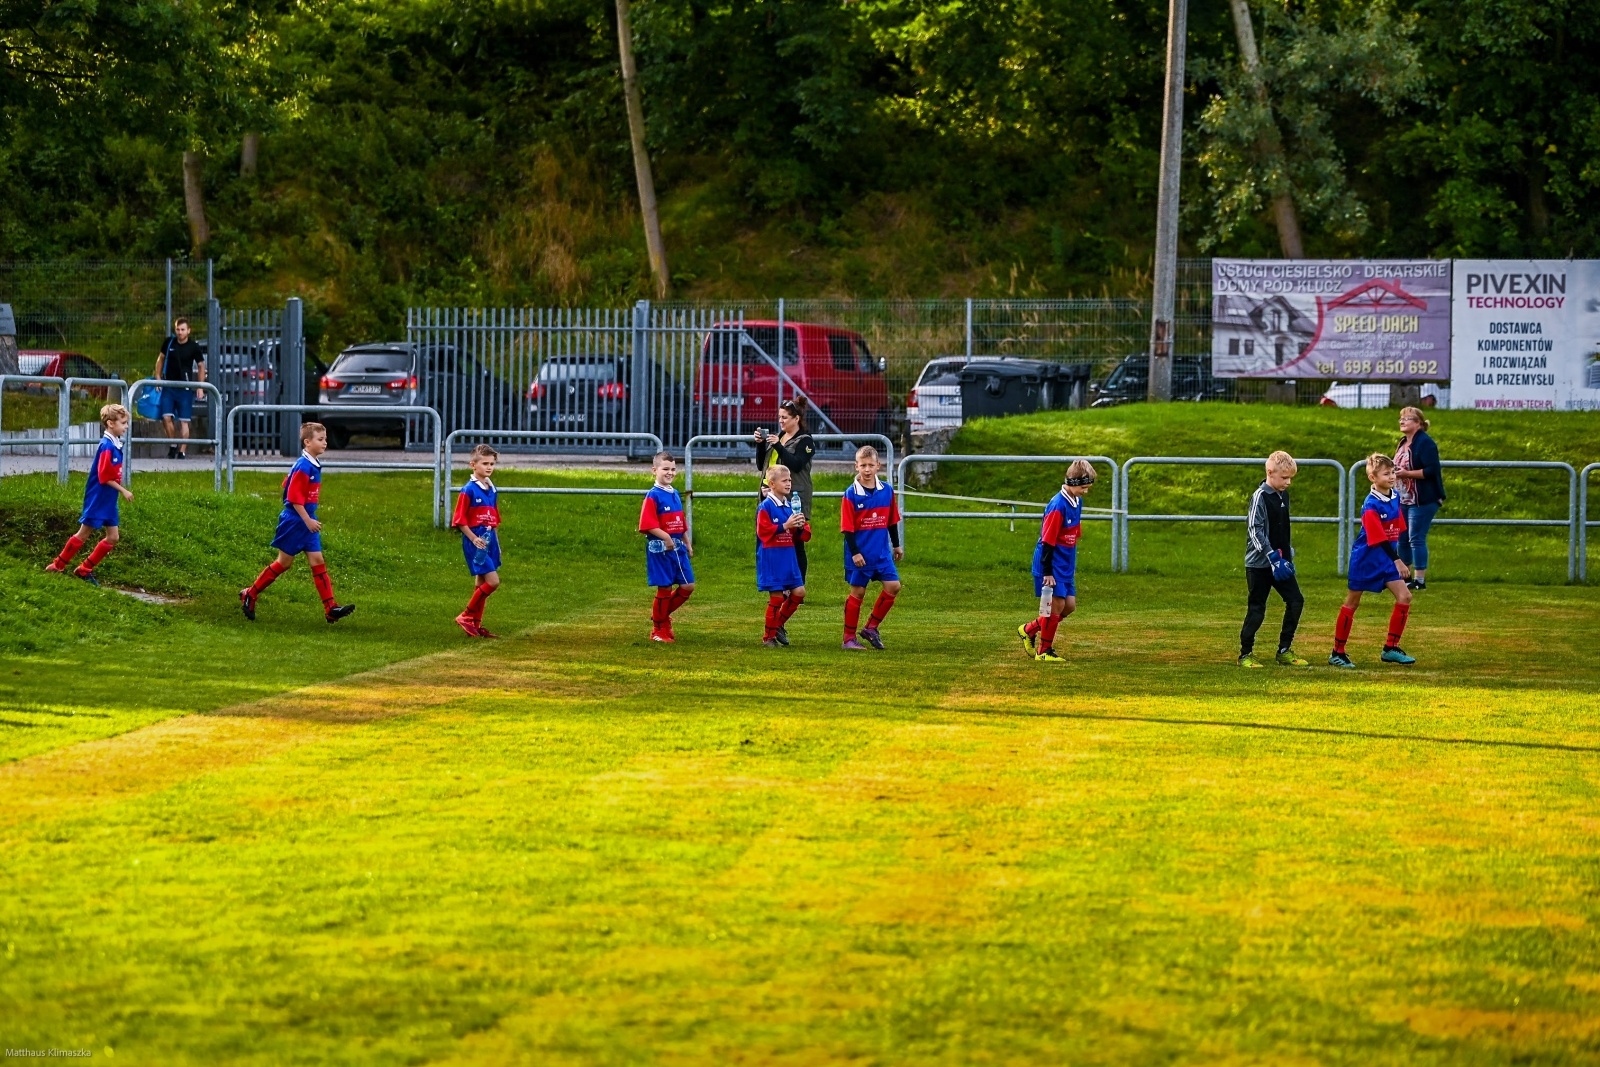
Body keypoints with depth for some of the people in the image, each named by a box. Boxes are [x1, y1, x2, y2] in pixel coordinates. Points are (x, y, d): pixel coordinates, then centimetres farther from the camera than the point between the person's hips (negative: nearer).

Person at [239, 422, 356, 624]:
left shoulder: (315, 466, 8)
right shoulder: (303, 467, -20)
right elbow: (294, 498, -22)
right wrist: (308, 521, -21)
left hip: (308, 522, 8)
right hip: (294, 522, -8)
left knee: (317, 561, 2)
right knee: (284, 562, 2)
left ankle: (331, 608, -2)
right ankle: (250, 595, 17)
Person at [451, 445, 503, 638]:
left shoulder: (492, 490, 11)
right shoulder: (468, 490, -12)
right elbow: (459, 520, -12)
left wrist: (496, 541, 16)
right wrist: (473, 538, -19)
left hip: (490, 540, 8)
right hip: (475, 542, -8)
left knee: (482, 583, 12)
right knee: (492, 581, -13)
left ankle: (476, 624, 19)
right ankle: (466, 616, -2)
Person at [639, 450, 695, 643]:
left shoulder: (675, 495, 13)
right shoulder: (653, 496, -11)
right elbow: (647, 524, -19)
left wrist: (687, 544, 19)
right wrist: (665, 537, -29)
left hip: (678, 548, 7)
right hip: (660, 549, -7)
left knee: (688, 586, 6)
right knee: (665, 589, -1)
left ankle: (663, 614, 25)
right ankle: (659, 630, 13)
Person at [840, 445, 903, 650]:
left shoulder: (886, 491, 2)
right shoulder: (851, 495, -11)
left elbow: (892, 521, 12)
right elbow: (847, 528, -11)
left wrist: (896, 545, 16)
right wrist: (855, 552, -15)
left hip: (882, 552, 4)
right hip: (859, 554, -4)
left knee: (893, 586, -4)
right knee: (857, 592, 1)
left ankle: (871, 628, 9)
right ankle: (849, 638, 10)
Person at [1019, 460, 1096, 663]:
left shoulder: (1077, 502, 7)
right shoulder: (1058, 506, -21)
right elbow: (1047, 541, -20)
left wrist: (1072, 566, 21)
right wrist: (1047, 572, -19)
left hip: (1066, 565, 9)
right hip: (1052, 564, -9)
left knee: (1070, 605, 7)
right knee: (1057, 604, -6)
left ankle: (1029, 630, 21)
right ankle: (1044, 651, 7)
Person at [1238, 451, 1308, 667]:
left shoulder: (1284, 495, 10)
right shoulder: (1260, 497, -13)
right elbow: (1255, 530, -18)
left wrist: (1288, 556, 17)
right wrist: (1273, 558, -22)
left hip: (1280, 561, 7)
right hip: (1260, 563, -7)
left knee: (1296, 601, 1)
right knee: (1256, 609, -3)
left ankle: (1285, 651, 9)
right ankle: (1246, 654, 8)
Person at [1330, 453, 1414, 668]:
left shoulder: (1395, 497, 3)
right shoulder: (1371, 506, -21)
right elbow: (1379, 538, -25)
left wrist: (1396, 557, 14)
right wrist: (1397, 560, -28)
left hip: (1386, 558, 7)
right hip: (1365, 558, -7)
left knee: (1404, 596, -3)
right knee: (1352, 602, 2)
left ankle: (1391, 648, 4)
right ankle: (1337, 652, 10)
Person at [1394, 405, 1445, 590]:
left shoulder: (1425, 443, -14)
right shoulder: (1403, 443, 14)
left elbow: (1432, 470, -22)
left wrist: (1407, 473, -25)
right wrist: (1394, 472, 5)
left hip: (1422, 500, -9)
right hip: (1404, 499, 9)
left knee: (1416, 539, -9)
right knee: (1402, 538, 12)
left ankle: (1420, 580, -3)